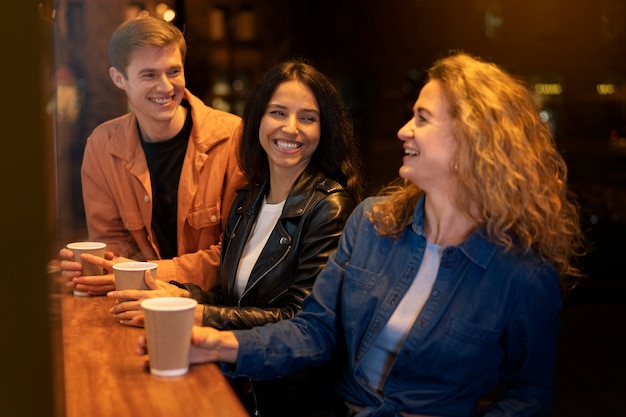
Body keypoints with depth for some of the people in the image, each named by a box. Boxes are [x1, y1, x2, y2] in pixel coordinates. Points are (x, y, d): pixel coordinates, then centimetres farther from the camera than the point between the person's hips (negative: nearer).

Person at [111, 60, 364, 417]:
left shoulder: (329, 207, -11)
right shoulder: (247, 203, 11)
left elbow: (299, 318, -16)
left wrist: (194, 314, -19)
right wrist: (181, 295, -5)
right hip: (240, 385, 6)